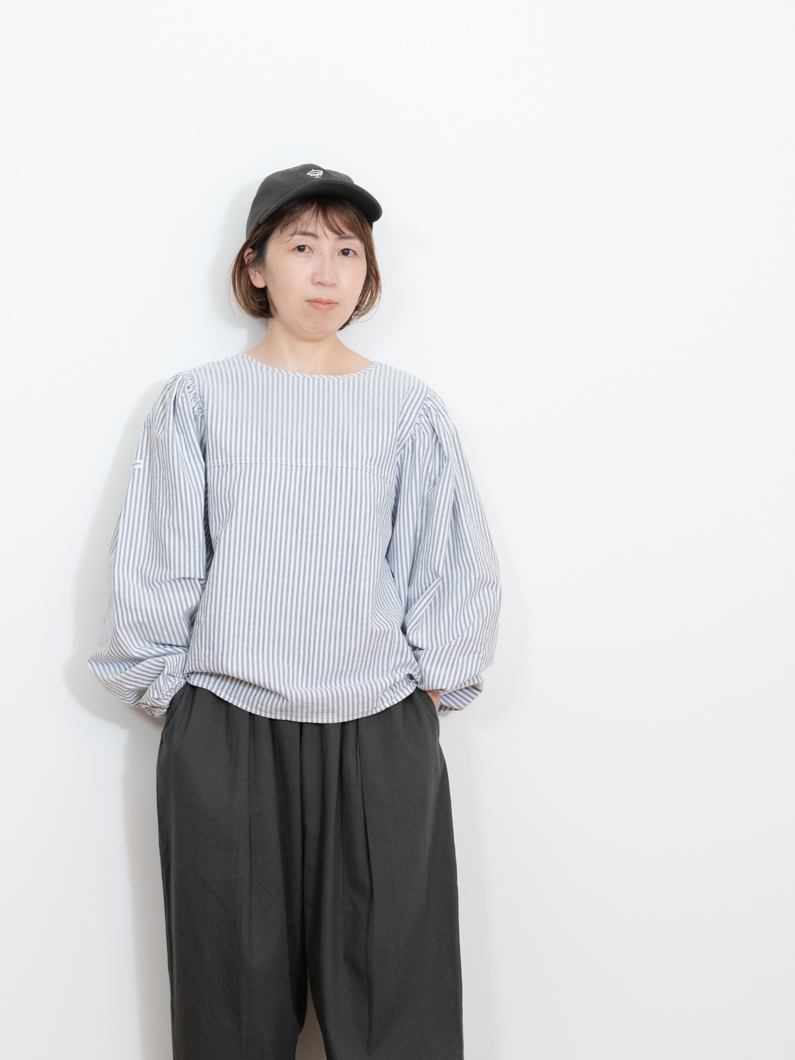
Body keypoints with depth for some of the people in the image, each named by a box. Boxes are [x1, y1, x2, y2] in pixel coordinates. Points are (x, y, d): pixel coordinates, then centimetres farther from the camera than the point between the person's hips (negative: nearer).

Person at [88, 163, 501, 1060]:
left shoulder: (409, 406, 5)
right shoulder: (198, 400, 4)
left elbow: (457, 567, 8)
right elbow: (152, 564, 5)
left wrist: (433, 680, 4)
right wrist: (164, 687, 4)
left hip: (381, 733, 1)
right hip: (224, 733, 0)